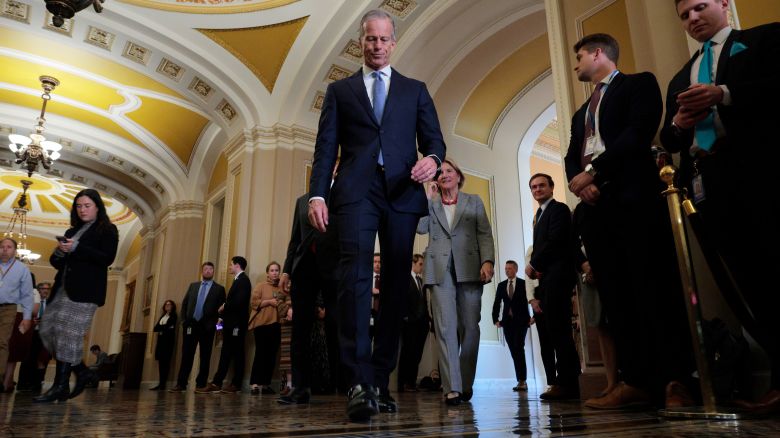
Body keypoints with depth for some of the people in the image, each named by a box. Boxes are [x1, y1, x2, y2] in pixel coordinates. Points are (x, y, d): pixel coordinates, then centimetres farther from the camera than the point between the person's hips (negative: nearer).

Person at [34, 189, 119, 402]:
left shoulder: (107, 229, 3)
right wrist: (59, 252, -1)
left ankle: (61, 386, -5)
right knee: (48, 330, 3)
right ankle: (81, 372, 15)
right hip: (62, 288, 8)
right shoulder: (72, 231, 23)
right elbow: (56, 262, 22)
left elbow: (108, 258, -11)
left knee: (69, 335, -11)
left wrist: (76, 248, -17)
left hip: (85, 290, -8)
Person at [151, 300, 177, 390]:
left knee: (165, 362, -11)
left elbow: (168, 326, -10)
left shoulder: (173, 316, 5)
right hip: (161, 340, 6)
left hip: (168, 340, -6)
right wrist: (164, 327, -5)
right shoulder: (162, 316, 23)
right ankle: (160, 383, -1)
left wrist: (160, 328, 2)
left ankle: (162, 384, -13)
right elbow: (156, 328, 10)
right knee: (160, 361, 0)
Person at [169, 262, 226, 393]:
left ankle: (201, 384, 8)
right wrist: (184, 320, 3)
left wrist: (215, 322, -9)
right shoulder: (193, 285, 16)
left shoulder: (219, 289, 5)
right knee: (186, 355, 3)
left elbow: (222, 308, 1)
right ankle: (181, 384, 8)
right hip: (191, 325, 3)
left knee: (205, 357, 2)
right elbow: (184, 303, 13)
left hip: (207, 327, -2)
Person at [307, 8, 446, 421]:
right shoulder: (340, 90, 19)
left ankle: (380, 381, 9)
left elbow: (434, 138, 12)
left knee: (395, 286, 0)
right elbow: (326, 147, 9)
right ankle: (359, 382, -19)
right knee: (355, 275, -19)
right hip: (356, 191, -1)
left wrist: (432, 159, -13)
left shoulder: (415, 90, 21)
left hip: (403, 193, 2)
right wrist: (317, 193, -5)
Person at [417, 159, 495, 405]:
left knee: (470, 326, -1)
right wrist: (429, 198, 6)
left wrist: (487, 261, -8)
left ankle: (466, 383, 13)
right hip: (440, 270, 0)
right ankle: (452, 387, -12)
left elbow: (485, 234, 7)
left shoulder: (474, 202, 18)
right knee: (446, 326, -10)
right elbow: (420, 228, 1)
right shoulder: (430, 204, 20)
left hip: (469, 269, 0)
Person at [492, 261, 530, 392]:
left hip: (521, 321, -4)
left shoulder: (524, 284, 2)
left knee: (519, 348, -15)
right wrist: (495, 319, 2)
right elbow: (496, 303, 11)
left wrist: (533, 317, -10)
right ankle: (521, 381, 7)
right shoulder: (501, 285, 13)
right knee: (514, 351, 3)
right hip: (507, 322, 4)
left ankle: (522, 380, -11)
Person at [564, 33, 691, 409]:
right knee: (615, 296, 0)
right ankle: (637, 380, 2)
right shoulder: (581, 113, 29)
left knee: (655, 289, -8)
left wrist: (592, 171, -12)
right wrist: (578, 182, -5)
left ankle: (676, 381, -2)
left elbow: (639, 133, -9)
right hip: (596, 207, 7)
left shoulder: (639, 83, 9)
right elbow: (571, 157, 17)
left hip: (634, 198, -6)